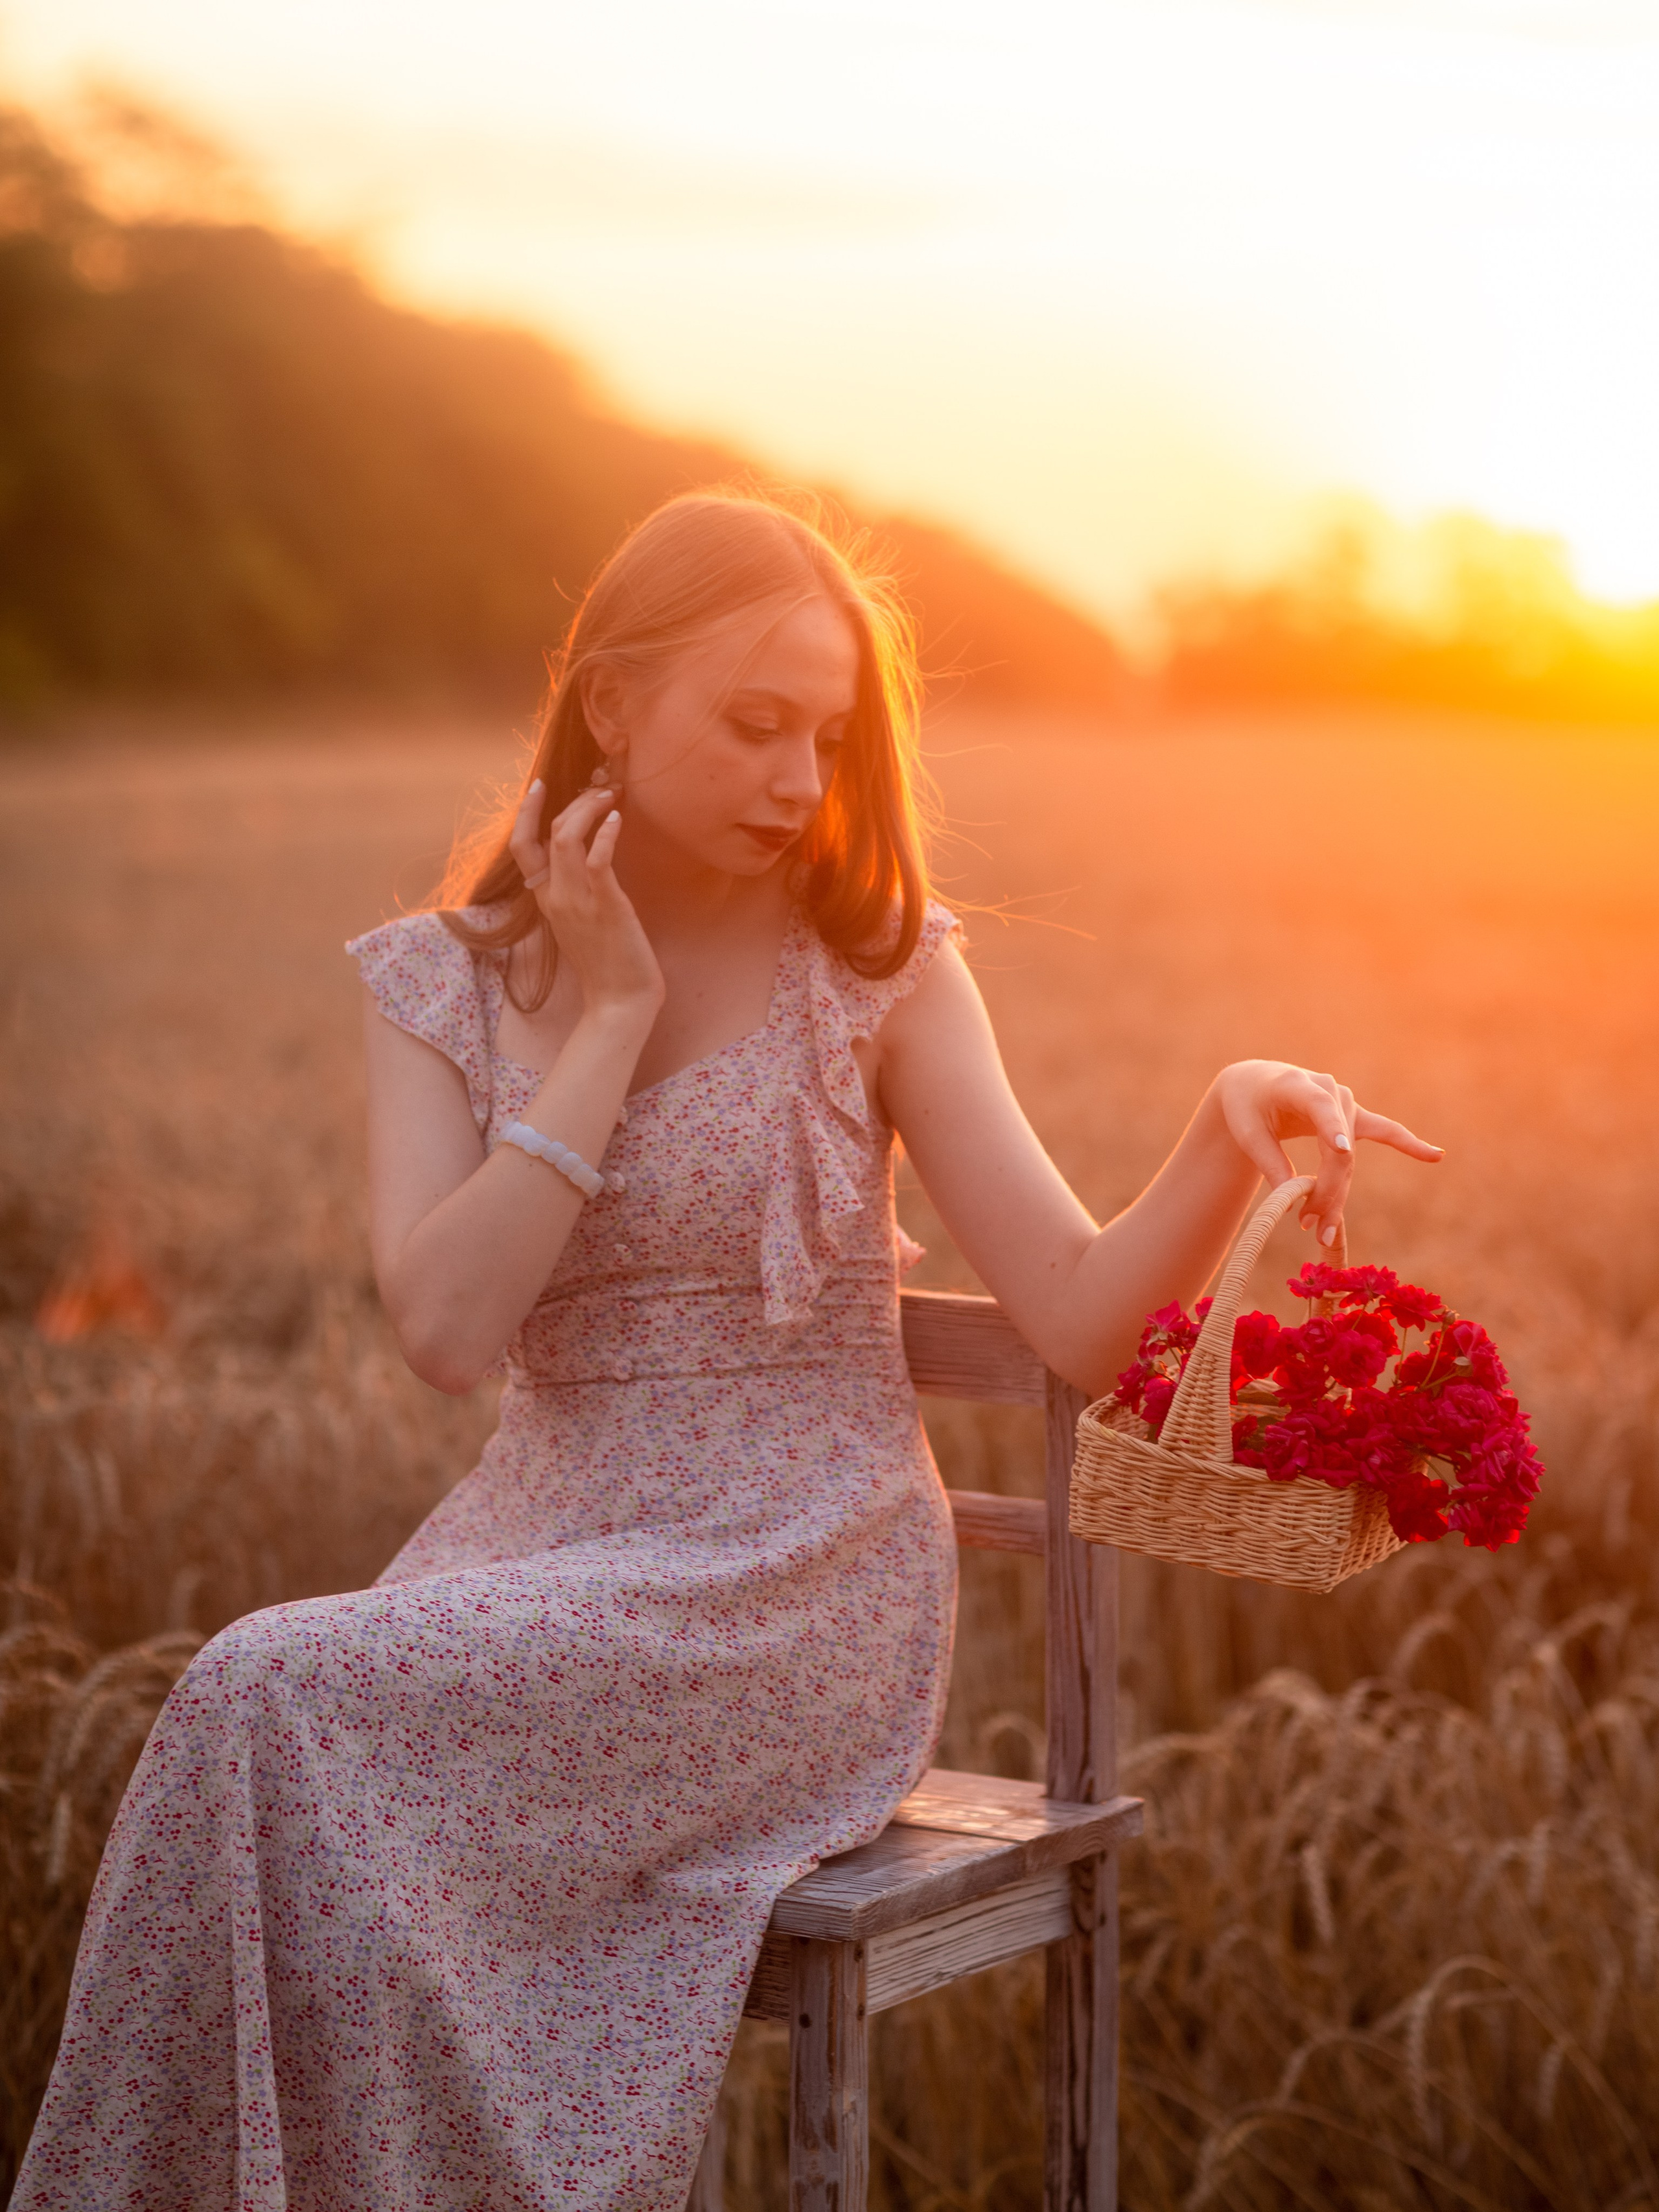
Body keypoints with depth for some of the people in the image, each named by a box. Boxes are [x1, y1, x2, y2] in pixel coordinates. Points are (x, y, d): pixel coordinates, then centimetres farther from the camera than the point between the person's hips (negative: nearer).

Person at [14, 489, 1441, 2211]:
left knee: (286, 1703, -26)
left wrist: (1229, 1131, -25)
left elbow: (1081, 1324, -7)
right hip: (544, 1548, 3)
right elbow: (447, 1329, -10)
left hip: (803, 1589, -3)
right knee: (277, 1730, -29)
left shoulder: (879, 967, 1)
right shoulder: (443, 986, 6)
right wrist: (608, 1016, -9)